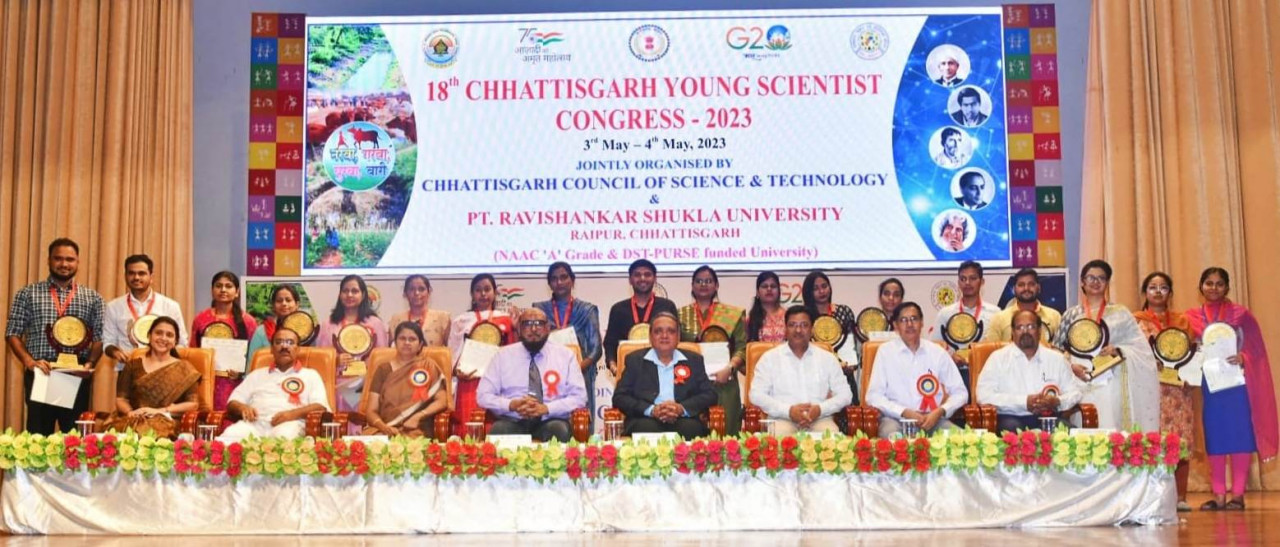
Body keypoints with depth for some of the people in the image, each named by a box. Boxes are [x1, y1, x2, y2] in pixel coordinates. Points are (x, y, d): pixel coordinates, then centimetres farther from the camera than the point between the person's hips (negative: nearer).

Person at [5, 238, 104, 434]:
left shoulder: (92, 297, 10)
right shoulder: (28, 294, 7)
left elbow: (99, 338, 6)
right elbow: (12, 333, 4)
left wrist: (90, 363, -11)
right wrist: (29, 361, -12)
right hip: (39, 374, -1)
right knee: (38, 435, 2)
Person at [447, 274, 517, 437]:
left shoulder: (506, 319, 12)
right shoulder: (460, 320, 12)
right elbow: (453, 353, 10)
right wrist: (457, 372, -7)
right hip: (469, 382, 0)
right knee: (468, 428, -10)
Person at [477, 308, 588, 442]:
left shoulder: (565, 355, 9)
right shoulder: (503, 355, 10)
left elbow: (579, 397, 3)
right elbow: (483, 395, 6)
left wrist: (546, 408, -14)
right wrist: (512, 405, -14)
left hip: (550, 422, 0)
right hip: (511, 422, 0)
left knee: (560, 430, -34)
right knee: (499, 430, -34)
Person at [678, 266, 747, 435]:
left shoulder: (733, 314, 7)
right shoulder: (681, 315, 12)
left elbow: (742, 348, 2)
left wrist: (729, 368, -12)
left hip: (724, 384, -1)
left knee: (724, 432, -5)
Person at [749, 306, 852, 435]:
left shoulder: (827, 358, 15)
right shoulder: (770, 358, 9)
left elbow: (845, 394, 12)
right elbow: (756, 395, 1)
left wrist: (820, 409, -9)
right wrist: (788, 410, -14)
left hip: (820, 419, 2)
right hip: (783, 419, -2)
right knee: (779, 436, -36)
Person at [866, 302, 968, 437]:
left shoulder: (937, 352, 10)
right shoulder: (886, 351, 4)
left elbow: (960, 393, 10)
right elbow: (873, 396, -1)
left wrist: (940, 412, -9)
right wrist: (905, 412, -15)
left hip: (932, 418, 3)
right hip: (896, 418, -3)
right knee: (892, 437, -37)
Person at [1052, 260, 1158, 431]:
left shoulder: (1120, 313, 9)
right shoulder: (1071, 314, 11)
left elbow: (1141, 348, 5)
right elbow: (1057, 350, 10)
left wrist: (1117, 351, -13)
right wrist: (1071, 366, -8)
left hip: (1112, 387, -1)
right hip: (1080, 386, 1)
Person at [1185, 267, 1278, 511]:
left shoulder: (1241, 314, 1)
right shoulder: (1192, 317, 7)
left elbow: (1256, 348, 0)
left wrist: (1243, 358, -19)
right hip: (1208, 384, 2)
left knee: (1239, 437, -2)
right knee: (1214, 438, 5)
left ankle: (1238, 494, 4)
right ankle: (1219, 495, 10)